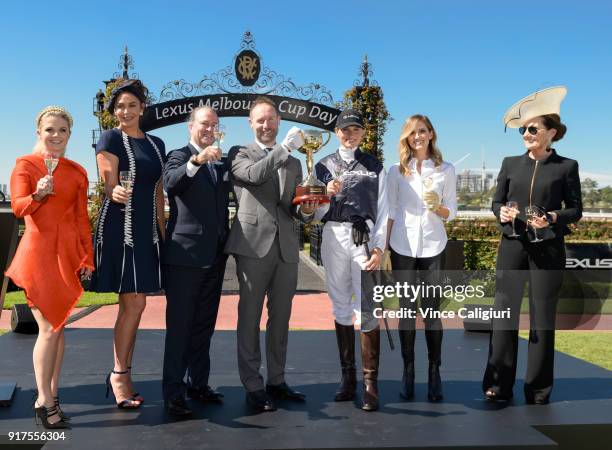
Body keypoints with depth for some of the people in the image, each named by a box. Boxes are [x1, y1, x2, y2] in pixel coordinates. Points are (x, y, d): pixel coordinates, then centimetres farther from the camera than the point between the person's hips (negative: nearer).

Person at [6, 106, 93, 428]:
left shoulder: (77, 172, 12)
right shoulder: (25, 165, 2)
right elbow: (18, 207, -12)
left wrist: (87, 258, 8)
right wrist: (39, 194, -32)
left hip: (69, 253, 4)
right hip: (39, 251, -4)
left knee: (58, 326, 7)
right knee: (49, 328, -7)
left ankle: (50, 396, 16)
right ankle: (45, 400, 4)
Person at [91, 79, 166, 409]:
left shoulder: (156, 144, 15)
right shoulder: (110, 139, -2)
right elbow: (110, 186, -10)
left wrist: (163, 232, 13)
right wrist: (117, 193, -34)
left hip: (147, 231, 6)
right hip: (119, 229, -6)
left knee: (132, 306, 9)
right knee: (134, 303, -8)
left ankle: (122, 375, 19)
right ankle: (119, 375, 7)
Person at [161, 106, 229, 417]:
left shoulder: (221, 163, 17)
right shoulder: (179, 156, -1)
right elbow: (170, 182, -24)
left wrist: (227, 242, 15)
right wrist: (196, 160, -37)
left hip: (215, 255, 6)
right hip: (185, 254, -6)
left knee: (205, 324, 13)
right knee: (179, 325, -1)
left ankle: (199, 383, 24)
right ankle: (173, 391, 6)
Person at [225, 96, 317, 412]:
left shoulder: (293, 163, 19)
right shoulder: (239, 154, 6)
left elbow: (294, 208, 17)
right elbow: (255, 175, -16)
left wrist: (306, 210, -5)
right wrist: (285, 146, -17)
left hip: (286, 247, 5)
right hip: (253, 245, -4)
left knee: (281, 318, 10)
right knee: (250, 318, 1)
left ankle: (276, 380, 22)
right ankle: (252, 386, 11)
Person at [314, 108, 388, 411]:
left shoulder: (374, 166, 7)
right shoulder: (324, 165, 11)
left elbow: (382, 210, 2)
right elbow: (315, 213, 9)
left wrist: (379, 248, -8)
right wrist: (327, 194, -11)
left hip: (364, 237, -2)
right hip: (333, 237, 3)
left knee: (367, 309, -7)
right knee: (341, 306, 8)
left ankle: (370, 381, 0)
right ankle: (347, 375, 17)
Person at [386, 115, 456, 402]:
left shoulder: (446, 170, 4)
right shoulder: (396, 171, 6)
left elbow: (451, 212, 6)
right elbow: (390, 212, 6)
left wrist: (437, 207, -16)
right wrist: (383, 249, 2)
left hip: (433, 247, -1)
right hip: (402, 247, 1)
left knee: (432, 310, 0)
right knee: (406, 310, 5)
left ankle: (434, 372, 9)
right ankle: (408, 371, 12)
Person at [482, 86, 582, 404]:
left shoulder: (566, 166, 1)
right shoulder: (510, 164, 8)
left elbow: (576, 209, 2)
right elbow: (496, 201, 10)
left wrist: (553, 218, -17)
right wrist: (501, 212, -13)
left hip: (548, 249, -2)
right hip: (512, 246, 2)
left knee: (543, 317, 4)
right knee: (504, 313, 1)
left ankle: (538, 389, 17)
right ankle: (498, 385, 11)